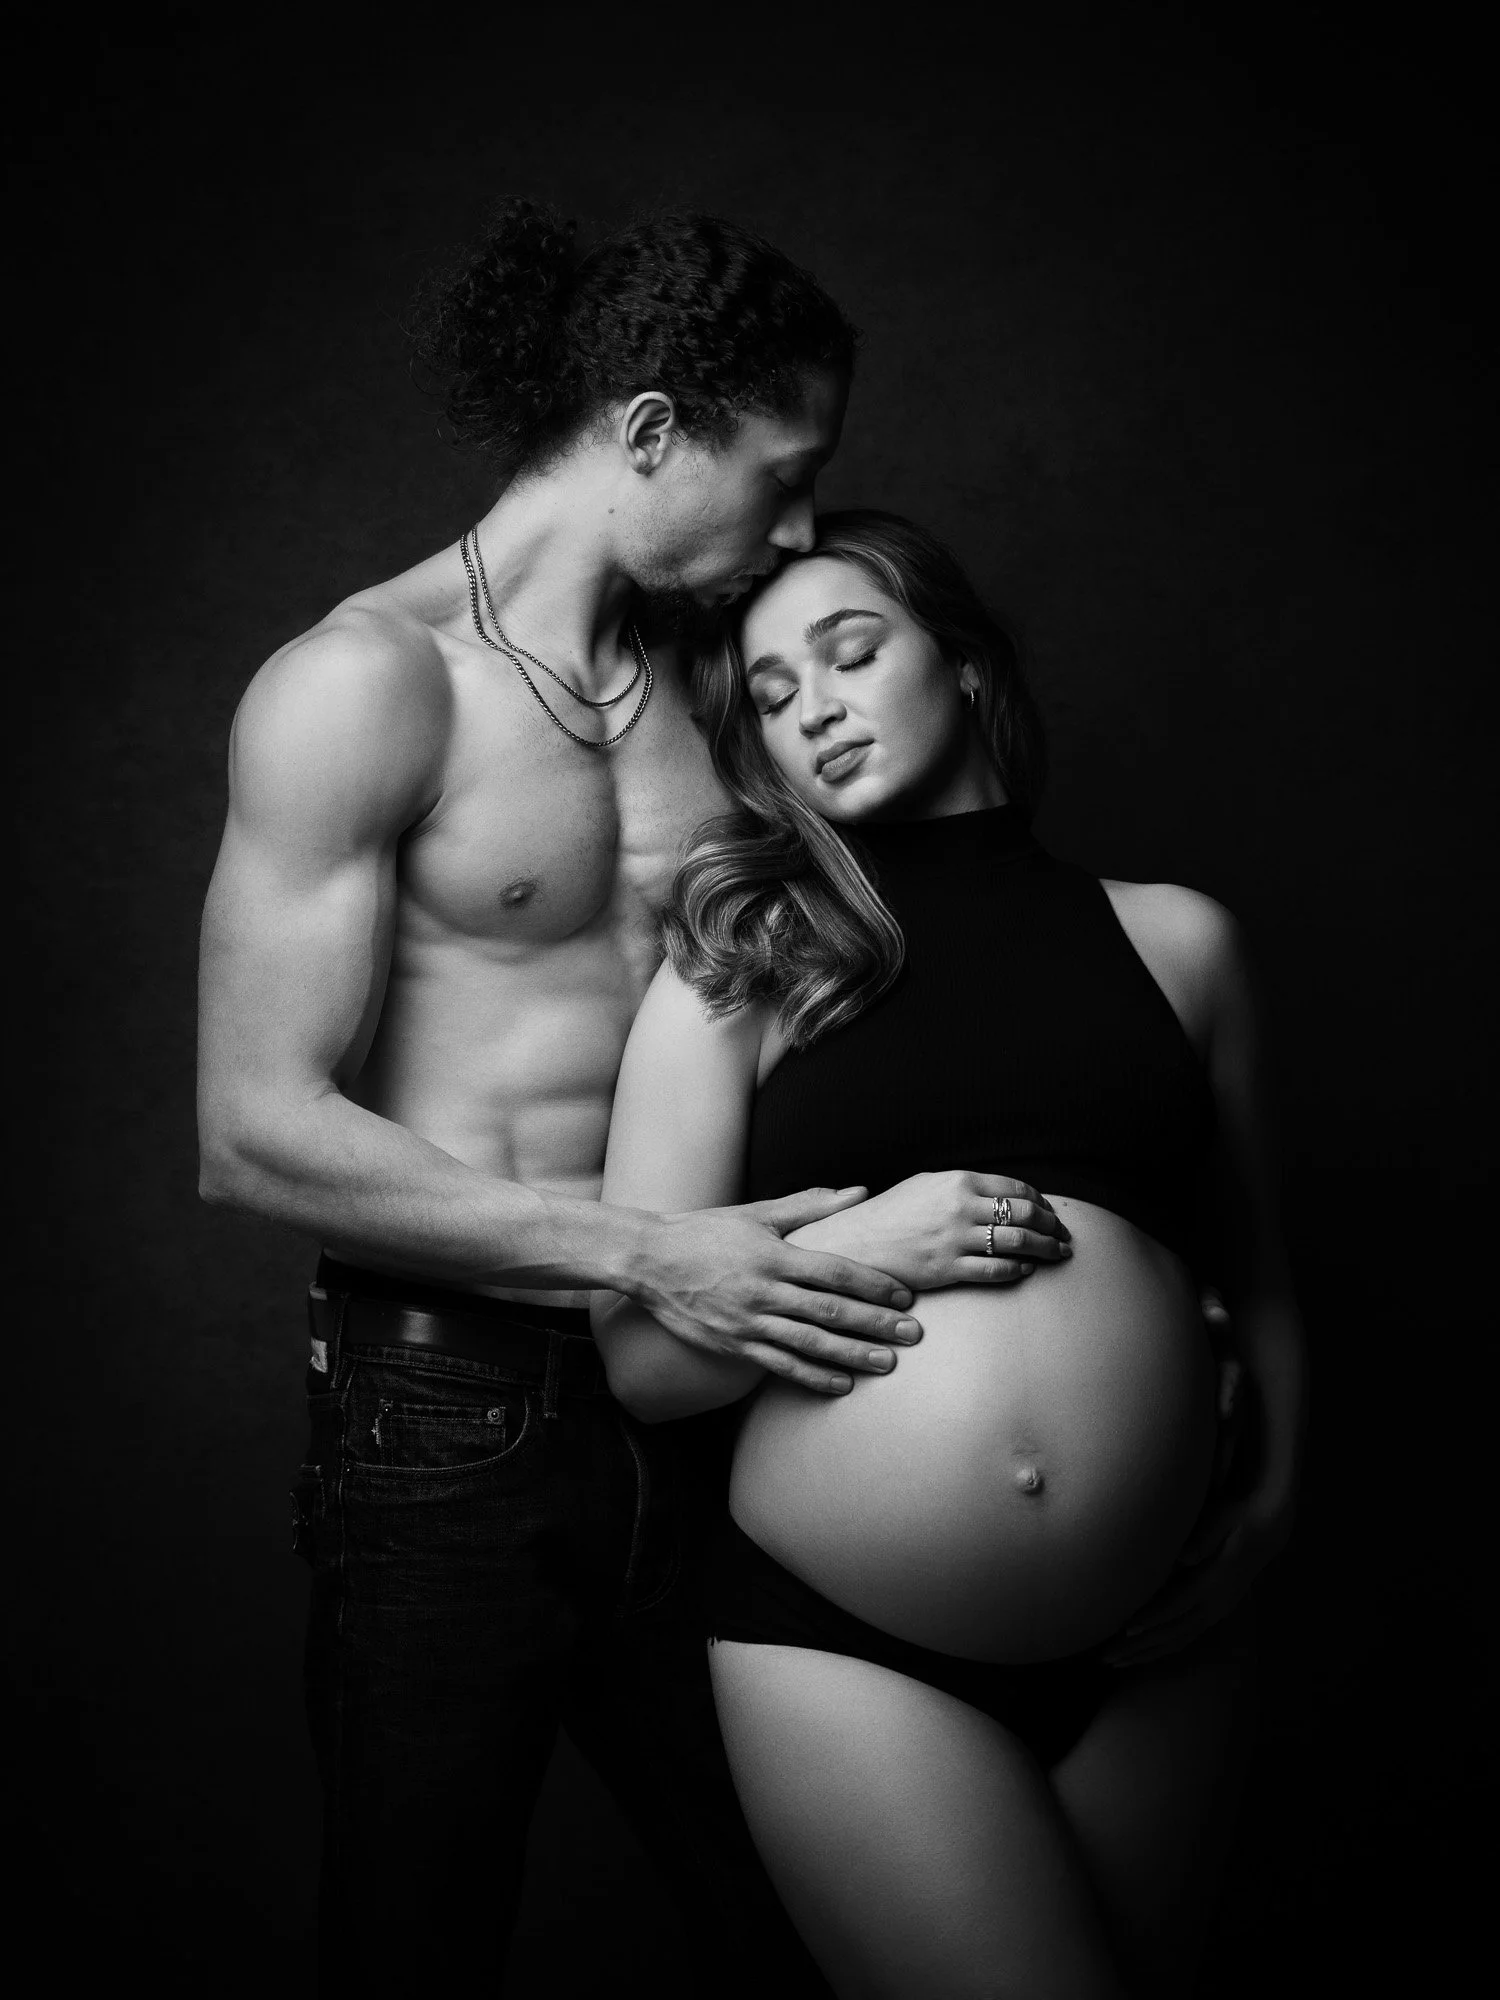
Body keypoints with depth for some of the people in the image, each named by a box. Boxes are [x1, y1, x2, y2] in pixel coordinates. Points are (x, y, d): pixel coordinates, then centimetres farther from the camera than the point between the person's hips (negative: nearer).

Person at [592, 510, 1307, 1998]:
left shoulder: (1171, 935, 8)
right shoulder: (734, 970, 2)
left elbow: (1252, 1273, 16)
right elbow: (638, 1357, 0)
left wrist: (1269, 1496, 2)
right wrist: (861, 1247, -13)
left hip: (1155, 1648, 3)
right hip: (844, 1642, -2)